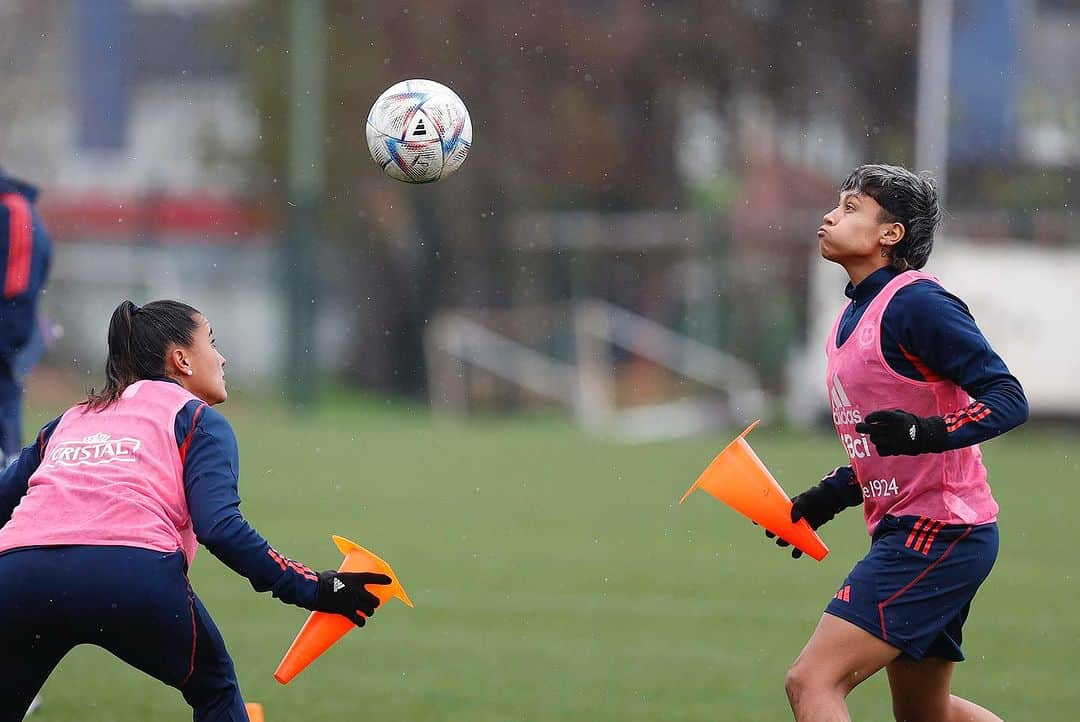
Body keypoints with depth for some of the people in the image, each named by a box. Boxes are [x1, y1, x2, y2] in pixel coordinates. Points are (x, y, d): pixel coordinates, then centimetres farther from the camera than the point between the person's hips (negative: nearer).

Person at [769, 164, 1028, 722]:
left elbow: (1007, 399, -20)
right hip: (905, 531, 10)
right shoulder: (852, 316, 15)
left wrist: (923, 432, -34)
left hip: (937, 534, -10)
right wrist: (826, 499, 14)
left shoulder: (916, 304, -14)